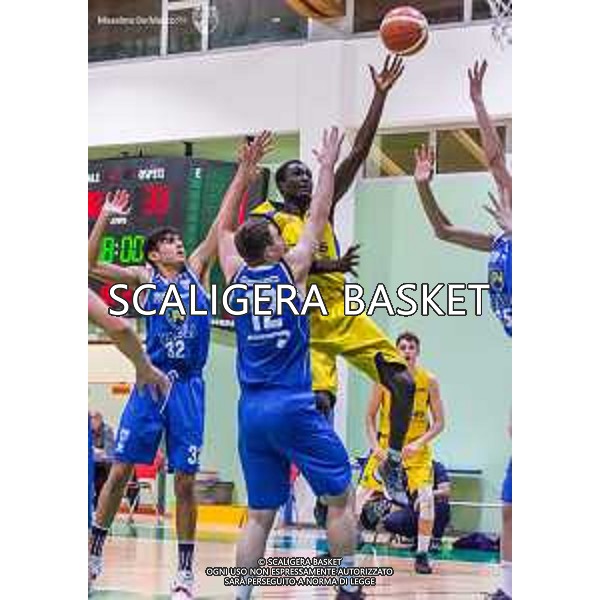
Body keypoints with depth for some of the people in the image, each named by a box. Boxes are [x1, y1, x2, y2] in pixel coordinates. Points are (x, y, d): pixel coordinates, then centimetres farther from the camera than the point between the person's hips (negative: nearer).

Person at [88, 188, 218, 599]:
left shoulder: (196, 270, 10)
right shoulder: (144, 278, 5)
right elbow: (91, 265, -4)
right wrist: (105, 217, -10)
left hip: (188, 386, 1)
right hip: (151, 383, -1)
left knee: (185, 481, 2)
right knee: (120, 471, 1)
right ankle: (95, 552, 15)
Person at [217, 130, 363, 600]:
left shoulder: (237, 277, 6)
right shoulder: (291, 270, -4)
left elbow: (225, 227, 23)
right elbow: (319, 217, 8)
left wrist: (245, 170, 27)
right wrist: (328, 166, 18)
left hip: (252, 411, 5)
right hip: (294, 407, -5)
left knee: (259, 515, 8)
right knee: (341, 497, 7)